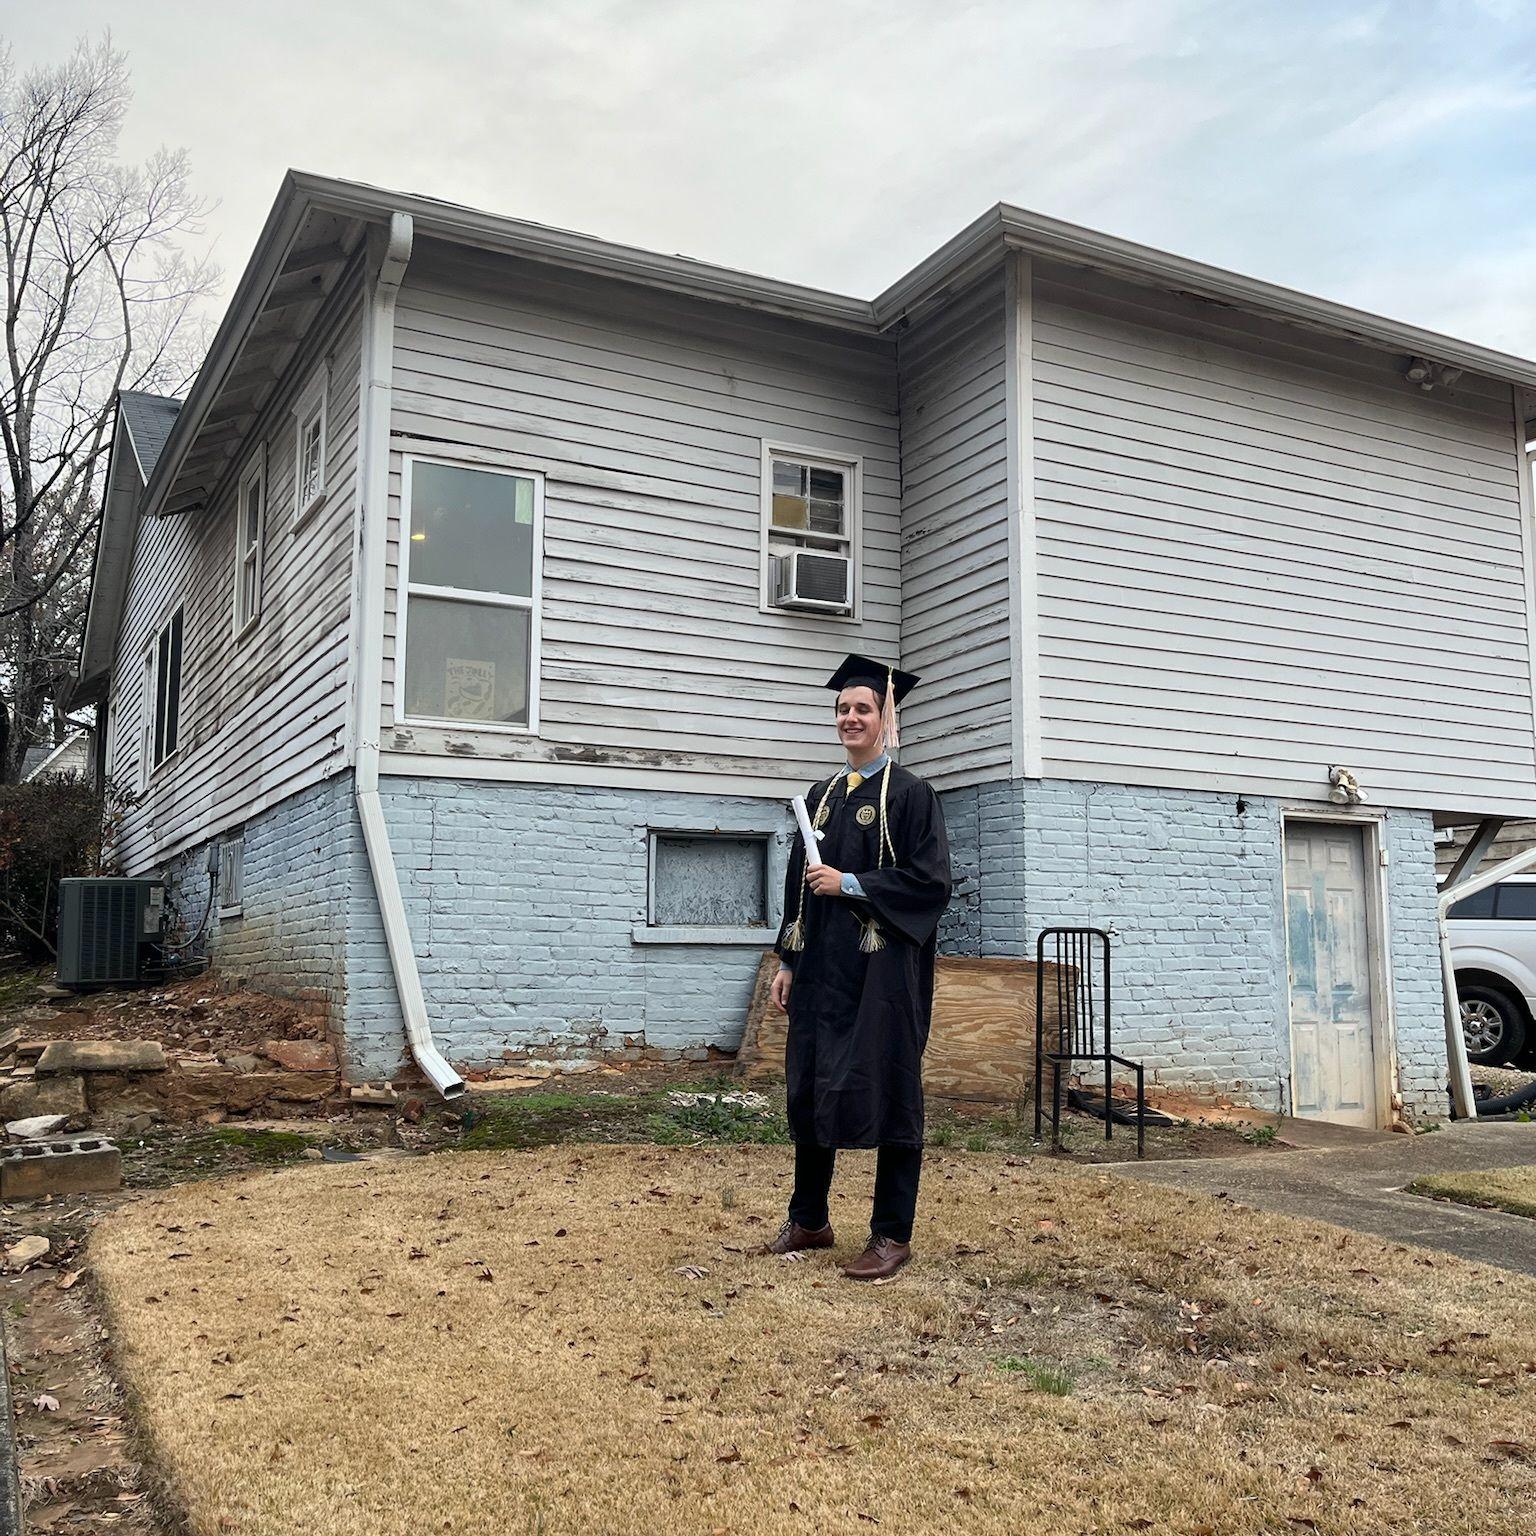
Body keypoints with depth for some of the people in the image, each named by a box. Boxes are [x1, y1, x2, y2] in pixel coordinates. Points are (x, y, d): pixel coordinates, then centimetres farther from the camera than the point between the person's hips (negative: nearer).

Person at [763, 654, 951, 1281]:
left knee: (885, 1093, -1)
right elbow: (799, 883, 15)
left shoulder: (909, 793, -5)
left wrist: (850, 884, -16)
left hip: (883, 967, -6)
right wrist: (788, 961, 11)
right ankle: (809, 1218, 26)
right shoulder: (821, 795, 13)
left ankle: (893, 1235, 10)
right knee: (810, 1089, 11)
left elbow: (932, 880, -12)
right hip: (822, 966, 6)